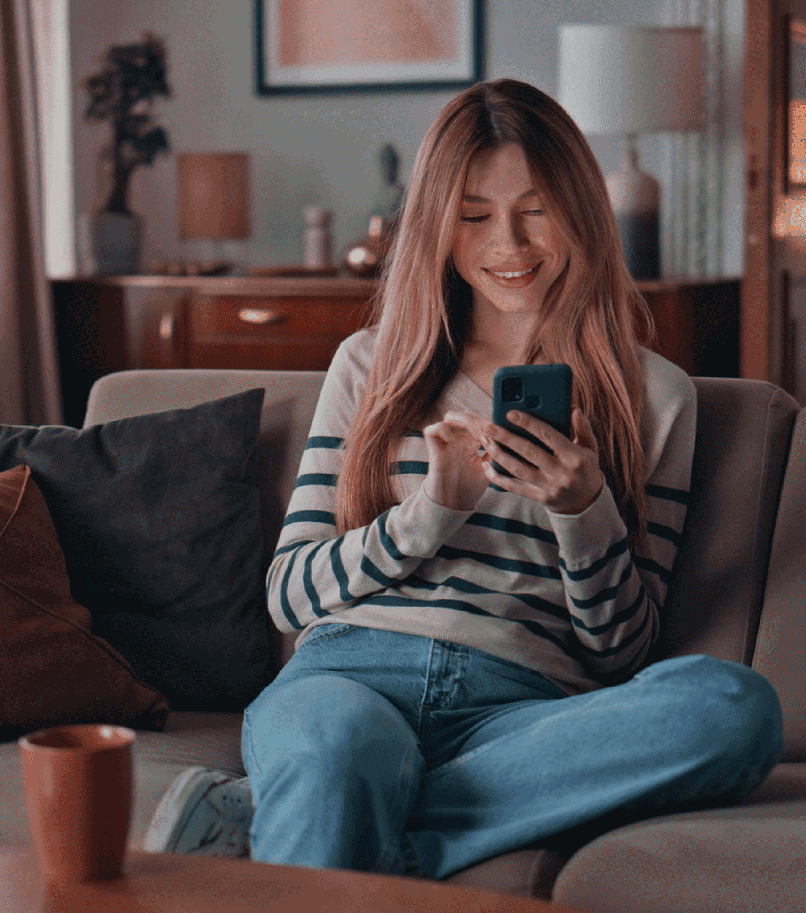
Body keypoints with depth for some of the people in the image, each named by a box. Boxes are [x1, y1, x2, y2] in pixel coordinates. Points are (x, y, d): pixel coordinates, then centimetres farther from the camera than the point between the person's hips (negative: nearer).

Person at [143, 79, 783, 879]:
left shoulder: (654, 395, 17)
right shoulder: (370, 363, 19)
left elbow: (623, 653, 14)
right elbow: (288, 595, 13)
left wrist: (582, 510, -5)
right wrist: (434, 507, -3)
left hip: (520, 709, 3)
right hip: (351, 673, -2)